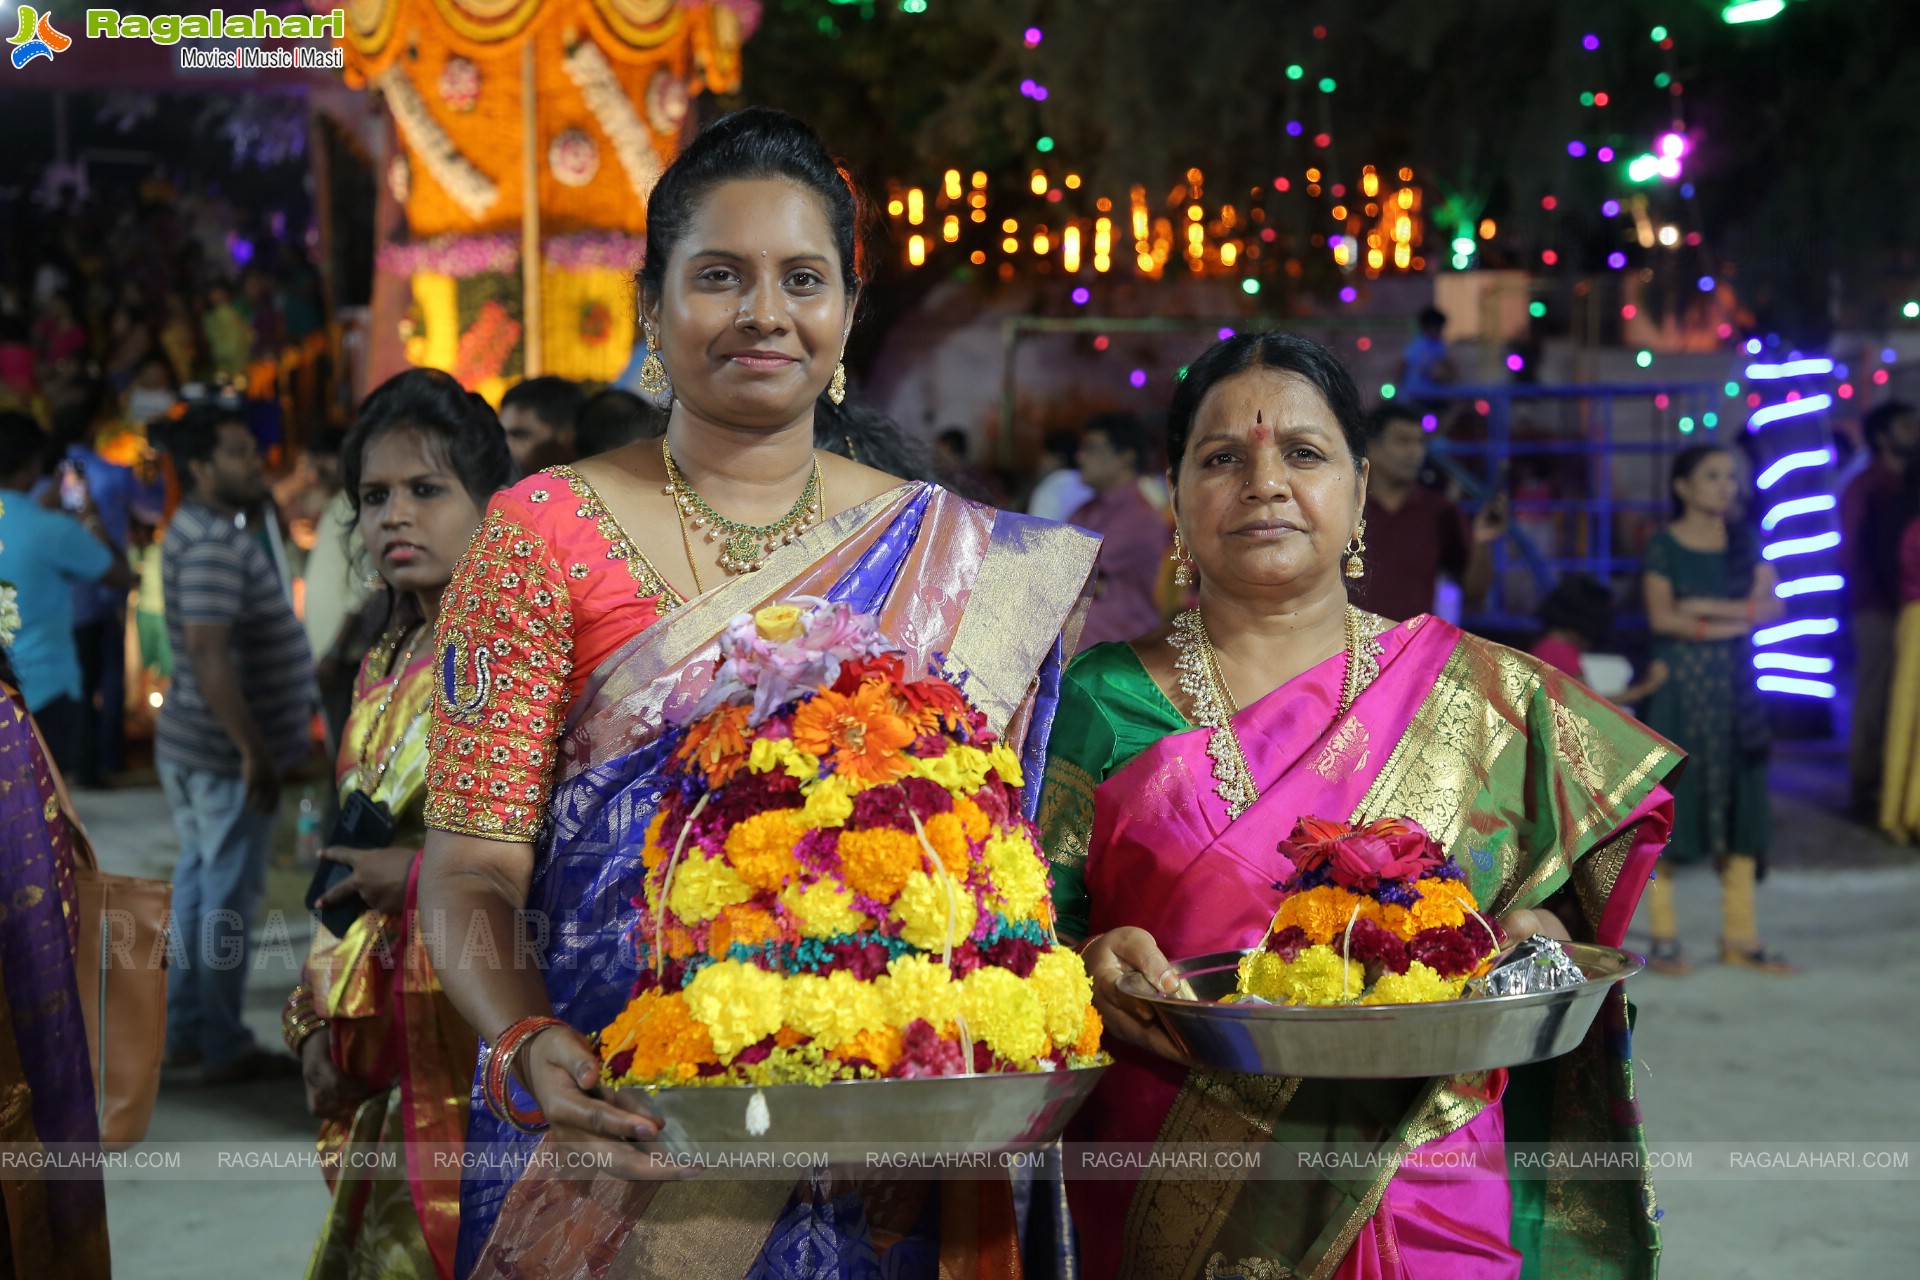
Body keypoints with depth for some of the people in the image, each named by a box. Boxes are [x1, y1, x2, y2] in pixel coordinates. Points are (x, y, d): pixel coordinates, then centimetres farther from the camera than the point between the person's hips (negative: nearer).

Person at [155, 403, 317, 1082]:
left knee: (199, 885, 16)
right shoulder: (214, 542, -20)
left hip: (192, 746, 10)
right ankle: (224, 1049, 7)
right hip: (224, 753, -10)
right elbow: (208, 652, -28)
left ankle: (186, 1032, 25)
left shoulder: (206, 528, 12)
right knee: (228, 898, -1)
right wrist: (254, 750, -26)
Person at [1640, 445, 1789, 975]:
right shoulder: (1663, 546, -2)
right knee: (1668, 805, -5)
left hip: (1735, 687, 5)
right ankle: (1663, 937, -1)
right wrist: (1739, 616, -11)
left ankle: (1739, 936, 9)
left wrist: (1707, 607, -13)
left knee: (1739, 807, 4)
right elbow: (1662, 617, -14)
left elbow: (1770, 607, -1)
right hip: (1678, 687, -5)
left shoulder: (1744, 542, 10)